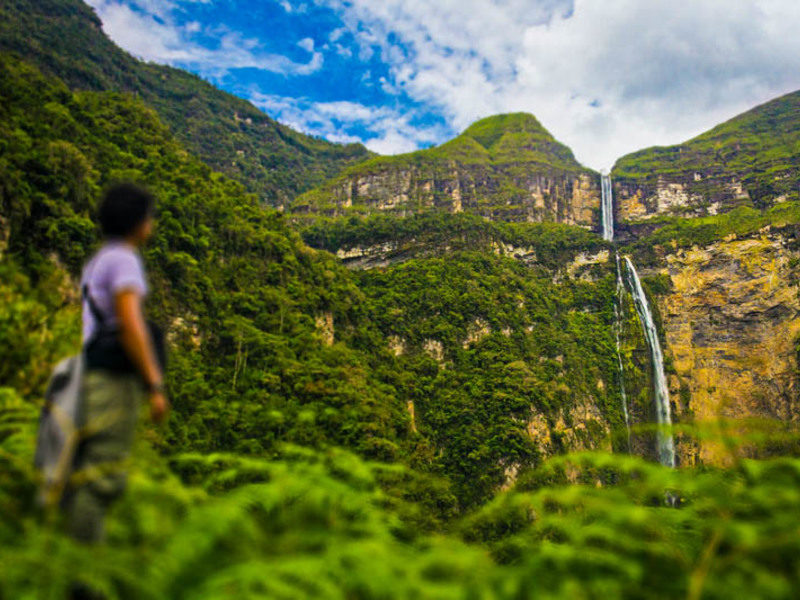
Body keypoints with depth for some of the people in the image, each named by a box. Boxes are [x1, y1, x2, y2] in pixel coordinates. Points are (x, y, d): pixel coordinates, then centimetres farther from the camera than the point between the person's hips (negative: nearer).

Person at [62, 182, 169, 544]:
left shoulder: (95, 264, 21)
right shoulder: (123, 259, -9)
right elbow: (131, 325, -20)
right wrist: (155, 386, -20)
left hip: (94, 378, 10)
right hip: (116, 380, -10)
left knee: (88, 475, 12)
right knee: (103, 477, -7)